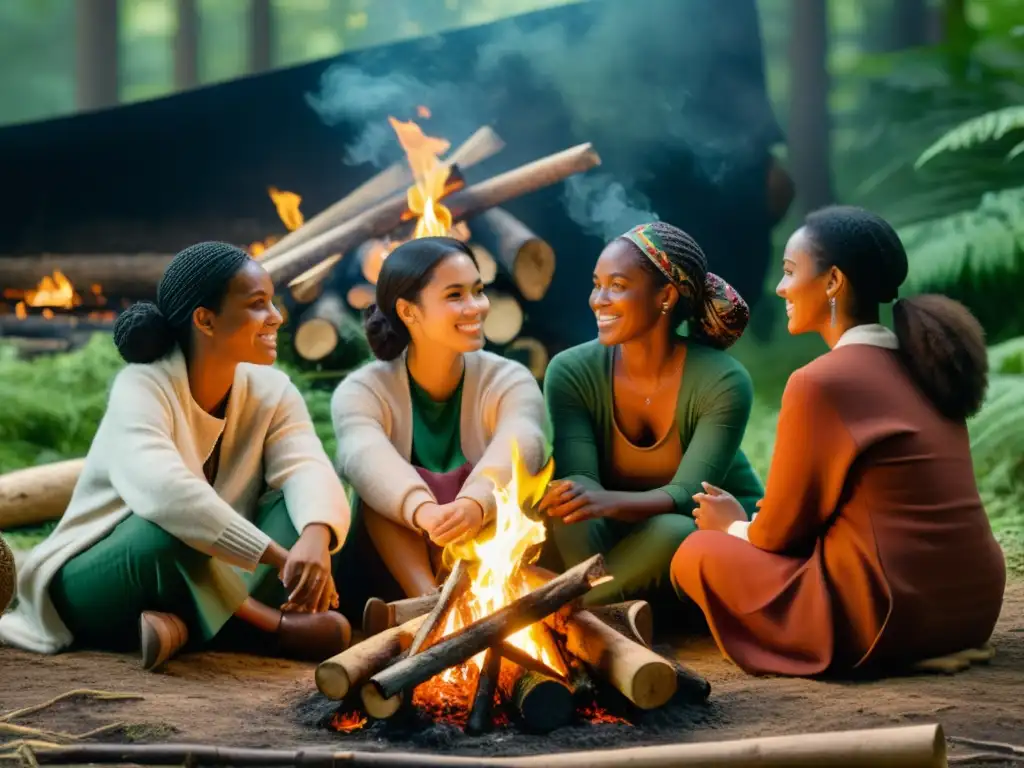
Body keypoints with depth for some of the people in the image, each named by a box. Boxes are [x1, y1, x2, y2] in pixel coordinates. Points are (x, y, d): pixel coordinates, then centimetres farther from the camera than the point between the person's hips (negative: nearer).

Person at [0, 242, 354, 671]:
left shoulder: (271, 392, -3)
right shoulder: (142, 388, -21)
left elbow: (308, 470, -21)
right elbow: (164, 494, -40)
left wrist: (314, 540, -45)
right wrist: (281, 558, -45)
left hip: (206, 579, 6)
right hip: (94, 583, -5)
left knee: (299, 507, -19)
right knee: (169, 530, -38)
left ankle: (183, 624, -30)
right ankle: (274, 627, -23)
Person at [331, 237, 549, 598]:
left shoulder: (510, 382, -3)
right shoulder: (360, 392, -5)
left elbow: (521, 445, -28)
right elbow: (366, 459, -30)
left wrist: (475, 505, -53)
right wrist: (425, 512, -54)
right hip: (394, 584, 0)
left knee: (506, 480, -25)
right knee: (381, 484, -25)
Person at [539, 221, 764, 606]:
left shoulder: (724, 383, -19)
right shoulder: (571, 372, -10)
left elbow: (688, 494, -27)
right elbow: (580, 478, -18)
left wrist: (609, 501, -47)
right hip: (623, 532, 2)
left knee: (670, 532, -37)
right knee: (568, 510, -30)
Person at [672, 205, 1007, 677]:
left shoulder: (822, 382, -14)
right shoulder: (921, 364, 10)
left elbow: (782, 532, -4)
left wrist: (733, 526, 19)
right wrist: (752, 523, 29)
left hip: (892, 618, -8)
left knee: (698, 555, 8)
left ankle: (842, 644, 4)